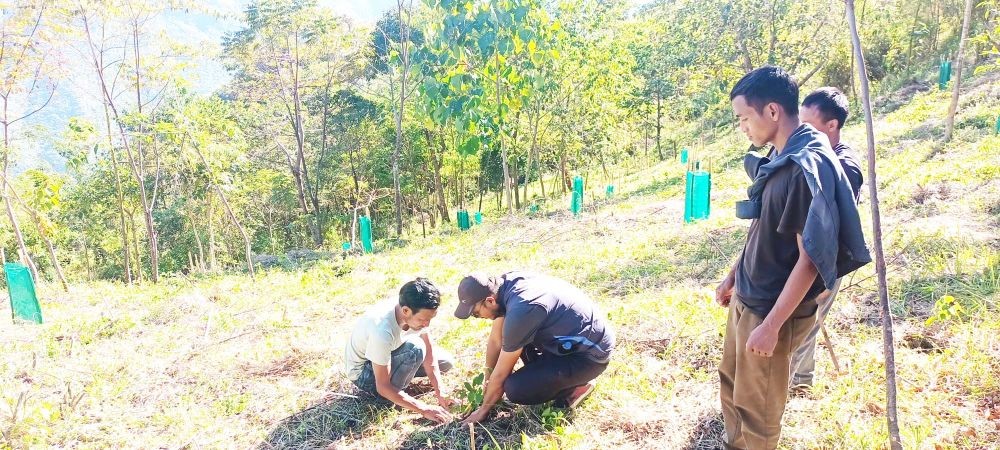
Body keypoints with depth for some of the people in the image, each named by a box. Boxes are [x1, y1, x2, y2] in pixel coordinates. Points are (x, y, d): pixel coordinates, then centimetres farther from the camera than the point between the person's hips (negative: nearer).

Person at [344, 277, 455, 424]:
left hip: (389, 353, 7)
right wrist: (425, 410, -32)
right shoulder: (382, 331, -40)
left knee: (446, 361, 0)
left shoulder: (417, 313, -20)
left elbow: (429, 353, -8)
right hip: (364, 373, -7)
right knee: (415, 349, -31)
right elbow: (383, 387, -32)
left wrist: (440, 393, -16)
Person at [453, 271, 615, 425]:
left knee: (515, 389, -19)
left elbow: (501, 373, -17)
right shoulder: (506, 283, -7)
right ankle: (545, 373, 13)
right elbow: (496, 340, 5)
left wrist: (484, 410, -2)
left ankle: (576, 386, 2)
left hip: (591, 352, -9)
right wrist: (488, 384, 13)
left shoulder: (519, 311, -31)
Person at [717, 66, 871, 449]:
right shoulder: (778, 159, 4)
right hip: (746, 298, 9)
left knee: (757, 407, 8)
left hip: (771, 309, -9)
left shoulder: (809, 166, -23)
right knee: (731, 383, 23)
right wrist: (734, 275, 20)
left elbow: (810, 257, -24)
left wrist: (771, 325, -22)